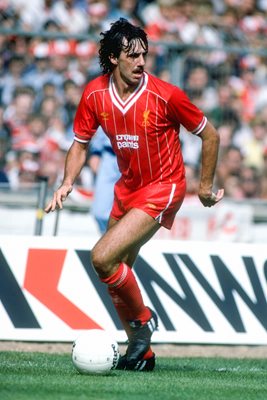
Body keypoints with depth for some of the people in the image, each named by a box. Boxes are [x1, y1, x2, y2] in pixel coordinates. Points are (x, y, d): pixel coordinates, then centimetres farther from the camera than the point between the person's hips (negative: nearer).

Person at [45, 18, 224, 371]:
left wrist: (206, 186, 0)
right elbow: (81, 143, 7)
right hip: (127, 188, 6)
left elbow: (210, 135, -7)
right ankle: (141, 353, 26)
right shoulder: (95, 95, -7)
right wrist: (67, 182, -10)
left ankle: (143, 319, 4)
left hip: (162, 189, -6)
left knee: (103, 257, -20)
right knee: (116, 274, 10)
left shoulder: (165, 95, -20)